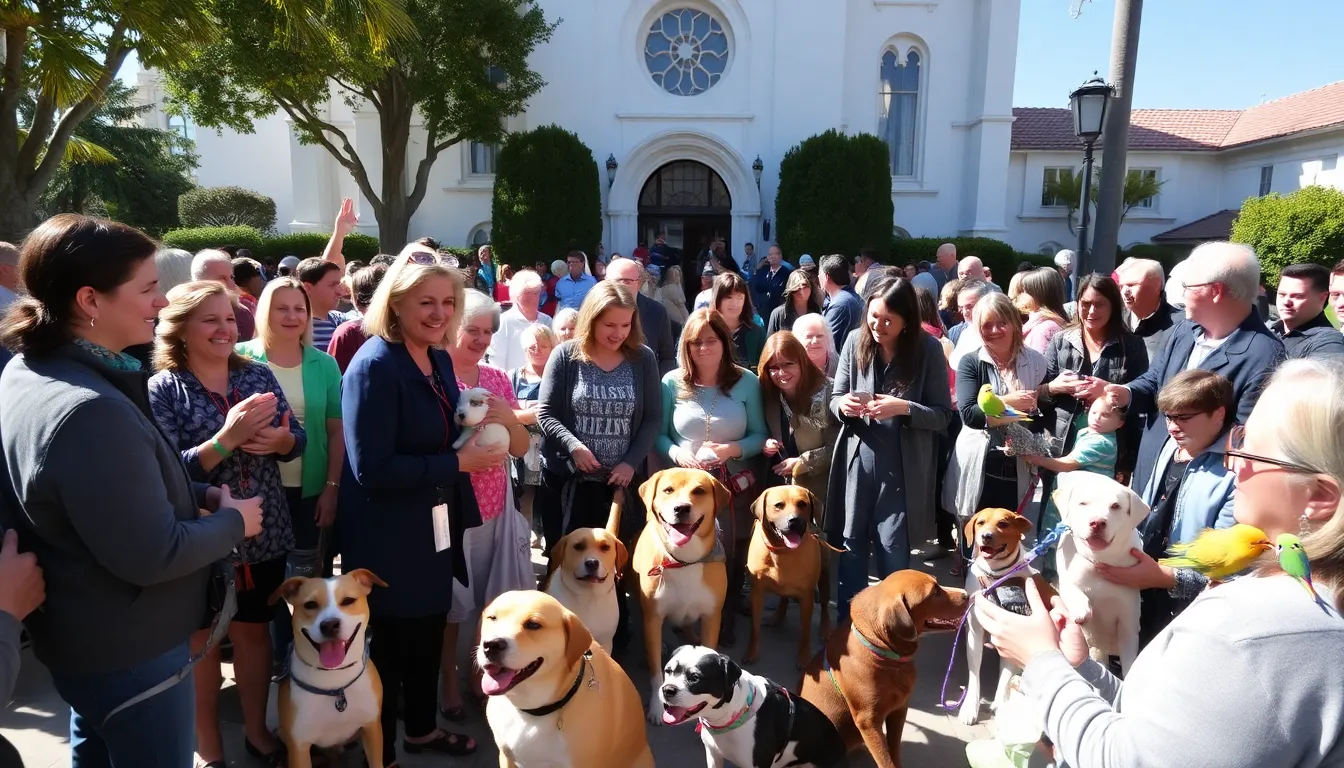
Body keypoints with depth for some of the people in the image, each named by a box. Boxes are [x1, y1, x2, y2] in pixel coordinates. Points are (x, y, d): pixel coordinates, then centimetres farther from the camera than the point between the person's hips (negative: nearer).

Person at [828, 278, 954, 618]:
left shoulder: (928, 349, -8)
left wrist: (904, 408, -21)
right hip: (857, 458, 3)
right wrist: (843, 405, -17)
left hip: (903, 465, -2)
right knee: (852, 541, 12)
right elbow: (835, 398, 5)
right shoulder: (855, 340, -3)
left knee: (893, 547, 5)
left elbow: (943, 415, -5)